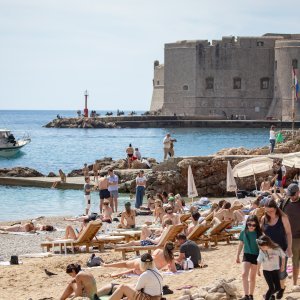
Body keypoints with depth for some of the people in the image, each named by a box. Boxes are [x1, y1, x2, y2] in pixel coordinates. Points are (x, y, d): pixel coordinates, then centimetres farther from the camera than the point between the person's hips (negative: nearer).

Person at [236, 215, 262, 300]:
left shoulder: (258, 233, -9)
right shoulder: (243, 232, -3)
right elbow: (241, 244, 8)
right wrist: (237, 256, 13)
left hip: (256, 256, -1)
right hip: (246, 255, 1)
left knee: (252, 277, 10)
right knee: (244, 274, -15)